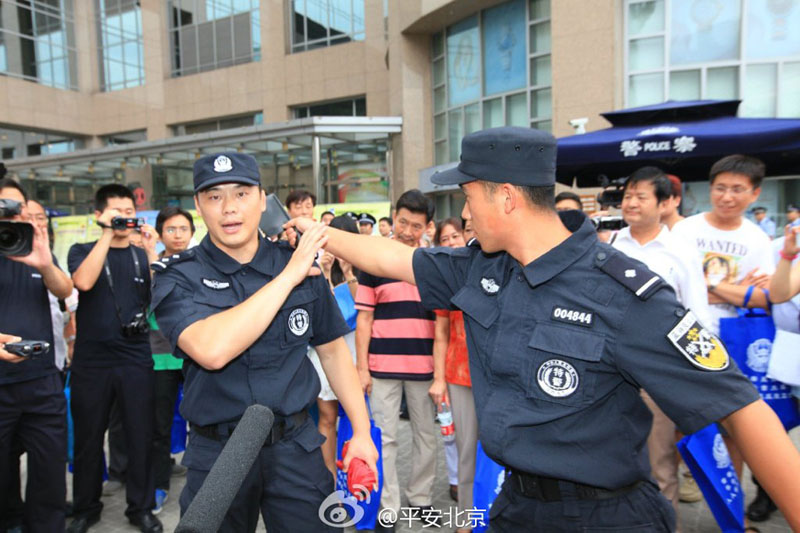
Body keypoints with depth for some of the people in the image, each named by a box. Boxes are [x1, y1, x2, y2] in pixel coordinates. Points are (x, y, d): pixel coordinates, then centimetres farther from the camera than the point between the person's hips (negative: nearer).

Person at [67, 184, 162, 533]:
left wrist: (151, 249, -13)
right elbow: (83, 282, -17)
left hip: (136, 359, 1)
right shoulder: (82, 250, 5)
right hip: (91, 360, -1)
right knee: (88, 437, 11)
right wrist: (107, 234, -17)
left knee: (140, 436, 5)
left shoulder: (142, 256, 9)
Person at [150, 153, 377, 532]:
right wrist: (289, 276, -23)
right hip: (216, 454, -1)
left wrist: (362, 431, 4)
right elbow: (212, 350, -28)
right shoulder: (177, 277, -9)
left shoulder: (301, 264, -2)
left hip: (295, 447, 1)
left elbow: (332, 350, 7)